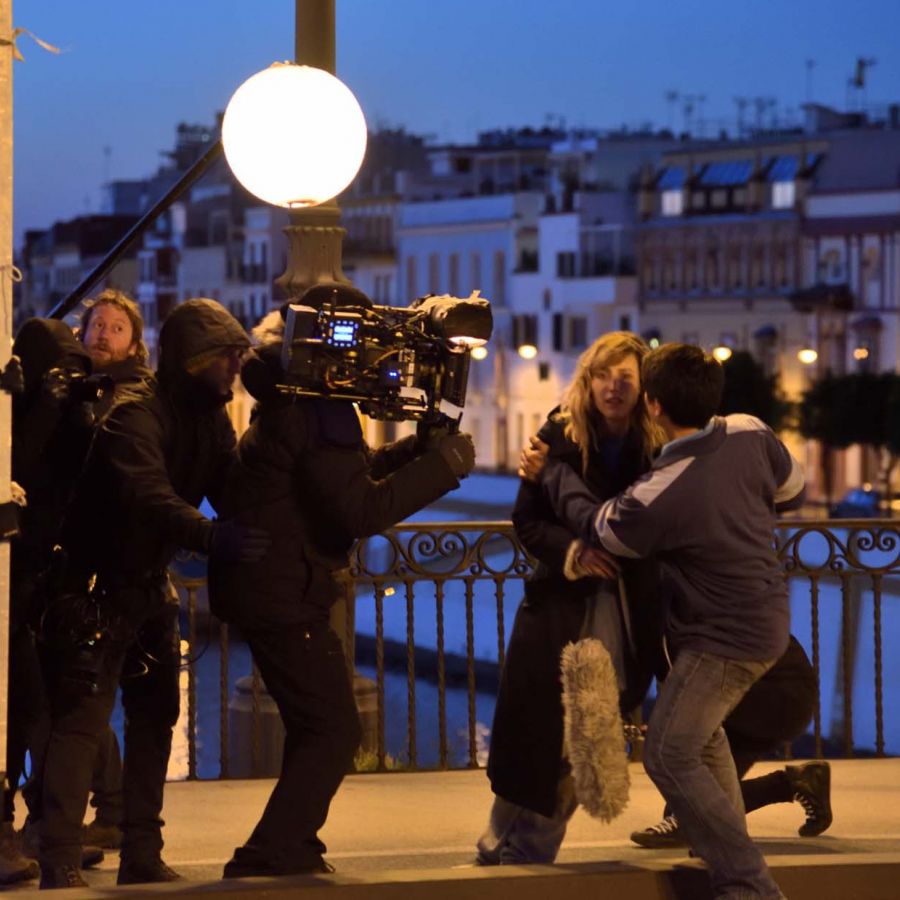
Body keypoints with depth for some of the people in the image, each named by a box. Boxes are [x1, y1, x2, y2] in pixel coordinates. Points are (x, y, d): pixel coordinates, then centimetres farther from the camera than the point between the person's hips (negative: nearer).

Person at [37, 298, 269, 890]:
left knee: (156, 714, 11)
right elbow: (150, 498, -38)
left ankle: (142, 857, 19)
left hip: (149, 585, 9)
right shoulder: (136, 414, -22)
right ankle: (59, 861, -10)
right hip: (96, 586, -9)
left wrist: (259, 538, -21)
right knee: (84, 715, -12)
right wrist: (213, 537, -52)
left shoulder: (211, 419, 4)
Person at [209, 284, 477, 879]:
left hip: (266, 582, 11)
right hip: (283, 593, -11)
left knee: (317, 724, 22)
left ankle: (294, 850, 31)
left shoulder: (295, 398, 14)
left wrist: (423, 447, 4)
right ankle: (264, 863, -8)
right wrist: (443, 465, -18)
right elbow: (361, 510, -25)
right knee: (334, 732, -7)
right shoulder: (316, 412, -19)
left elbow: (357, 471, 19)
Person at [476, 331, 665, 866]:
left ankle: (532, 849, 14)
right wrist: (569, 551, -19)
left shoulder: (659, 449, -3)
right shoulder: (560, 437, -3)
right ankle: (504, 841, 13)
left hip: (628, 608, 0)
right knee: (534, 725, -1)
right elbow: (526, 521, -3)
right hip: (560, 600, 0)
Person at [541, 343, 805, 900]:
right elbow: (794, 488, 7)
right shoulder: (751, 436, -11)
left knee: (670, 755, -6)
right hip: (766, 618, 9)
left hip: (725, 639, -9)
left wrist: (550, 473, 7)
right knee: (701, 733, 26)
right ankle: (731, 848, 37)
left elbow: (599, 527, -7)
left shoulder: (660, 497, -28)